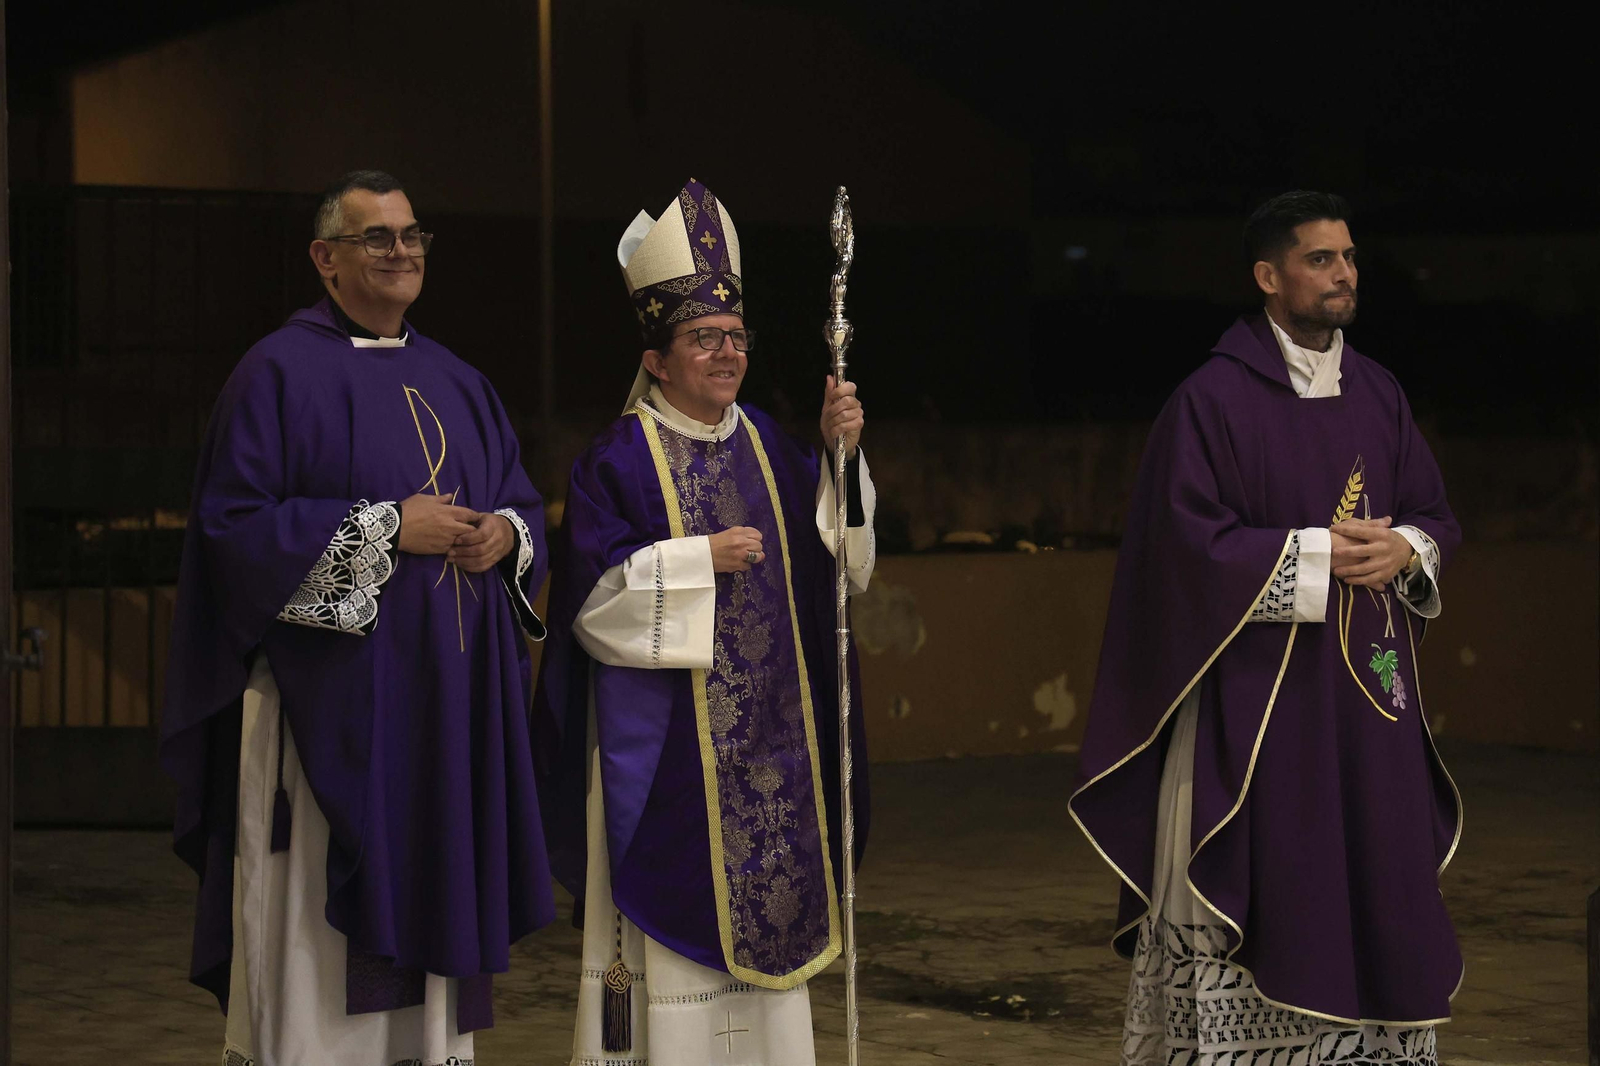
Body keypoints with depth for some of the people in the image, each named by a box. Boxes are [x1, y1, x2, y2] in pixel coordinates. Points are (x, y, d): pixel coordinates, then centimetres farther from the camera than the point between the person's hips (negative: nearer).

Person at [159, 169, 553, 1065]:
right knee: (319, 931, -6)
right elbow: (235, 524, -11)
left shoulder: (457, 383, 17)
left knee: (431, 887, 7)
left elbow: (525, 503, 20)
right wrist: (386, 529, -16)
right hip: (332, 695, -6)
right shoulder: (281, 372, -4)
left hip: (448, 701, 6)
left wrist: (505, 535, -4)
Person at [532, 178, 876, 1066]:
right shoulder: (618, 459, -6)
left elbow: (837, 561, 7)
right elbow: (596, 596, -13)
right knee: (671, 895, -5)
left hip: (764, 723, 6)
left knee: (762, 900, 9)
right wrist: (702, 559, -18)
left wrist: (841, 453, -4)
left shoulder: (767, 447, 10)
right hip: (664, 736, -6)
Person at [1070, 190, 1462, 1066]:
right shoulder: (1213, 399, -8)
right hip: (1257, 690, -6)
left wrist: (1405, 549, -8)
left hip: (1368, 696, 6)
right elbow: (1192, 542, -13)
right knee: (1266, 885, -5)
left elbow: (1435, 515, 15)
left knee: (1376, 883, 6)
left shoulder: (1378, 393, 11)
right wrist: (1315, 555, -16)